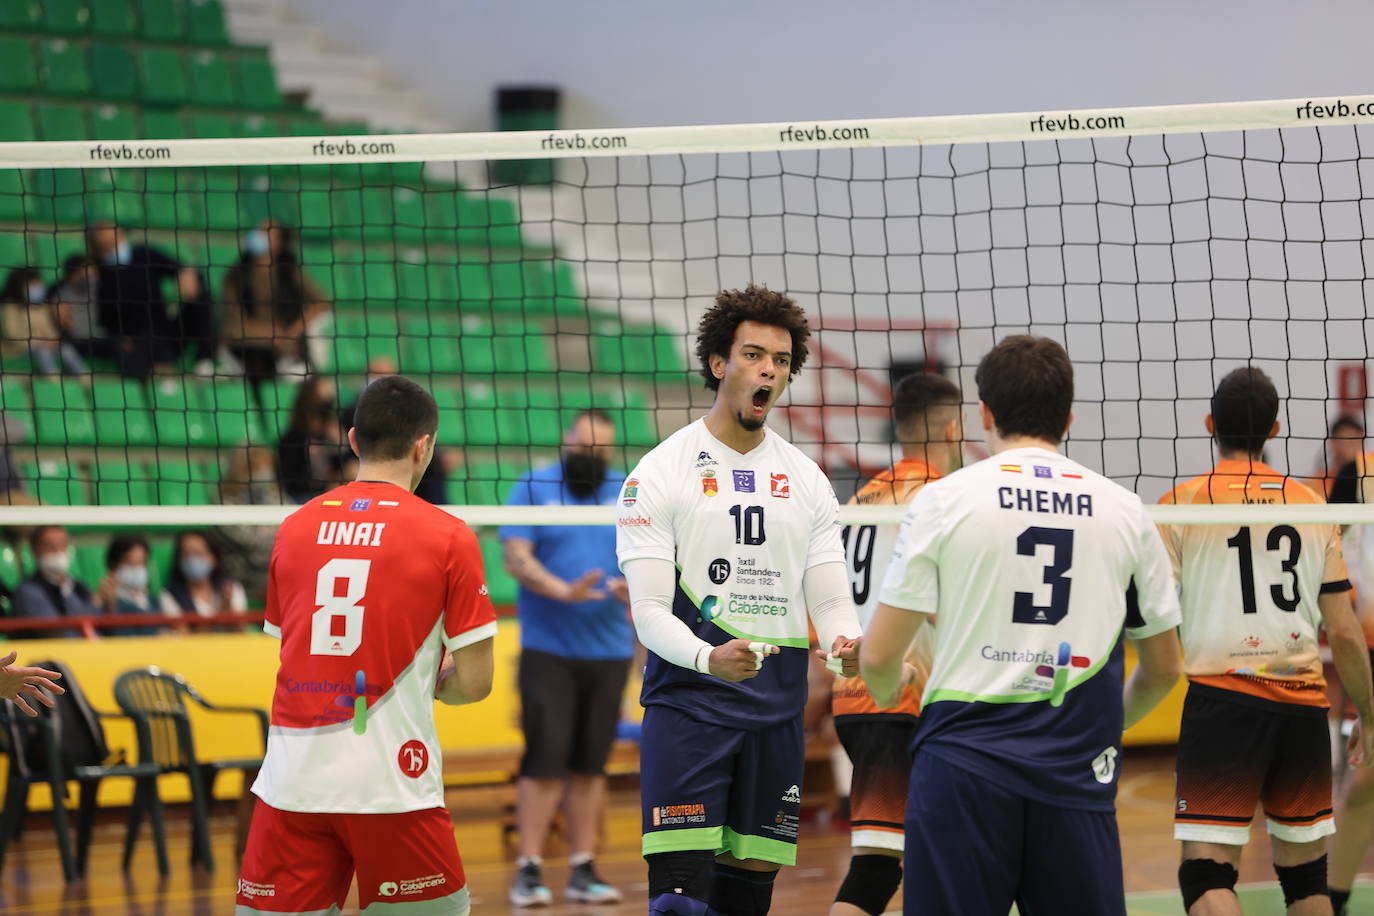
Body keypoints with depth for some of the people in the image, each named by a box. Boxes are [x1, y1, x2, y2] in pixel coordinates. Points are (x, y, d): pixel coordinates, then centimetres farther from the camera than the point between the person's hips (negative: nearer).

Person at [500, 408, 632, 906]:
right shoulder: (532, 488, 2)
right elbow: (517, 559, -7)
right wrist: (564, 591, -22)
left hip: (609, 650, 3)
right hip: (547, 649, -3)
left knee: (589, 765, 5)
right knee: (545, 760, -9)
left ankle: (583, 870, 11)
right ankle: (528, 870, -4)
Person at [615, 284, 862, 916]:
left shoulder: (807, 480, 12)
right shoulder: (659, 473, -3)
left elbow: (830, 600, 10)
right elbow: (649, 610, -9)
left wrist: (847, 644, -14)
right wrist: (709, 657, -28)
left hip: (777, 705, 5)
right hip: (687, 701, -5)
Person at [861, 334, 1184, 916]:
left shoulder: (943, 499, 0)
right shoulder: (1123, 509, 8)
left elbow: (878, 657, 0)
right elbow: (1163, 668, 16)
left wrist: (887, 693, 23)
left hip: (965, 764, -2)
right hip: (1078, 775, 2)